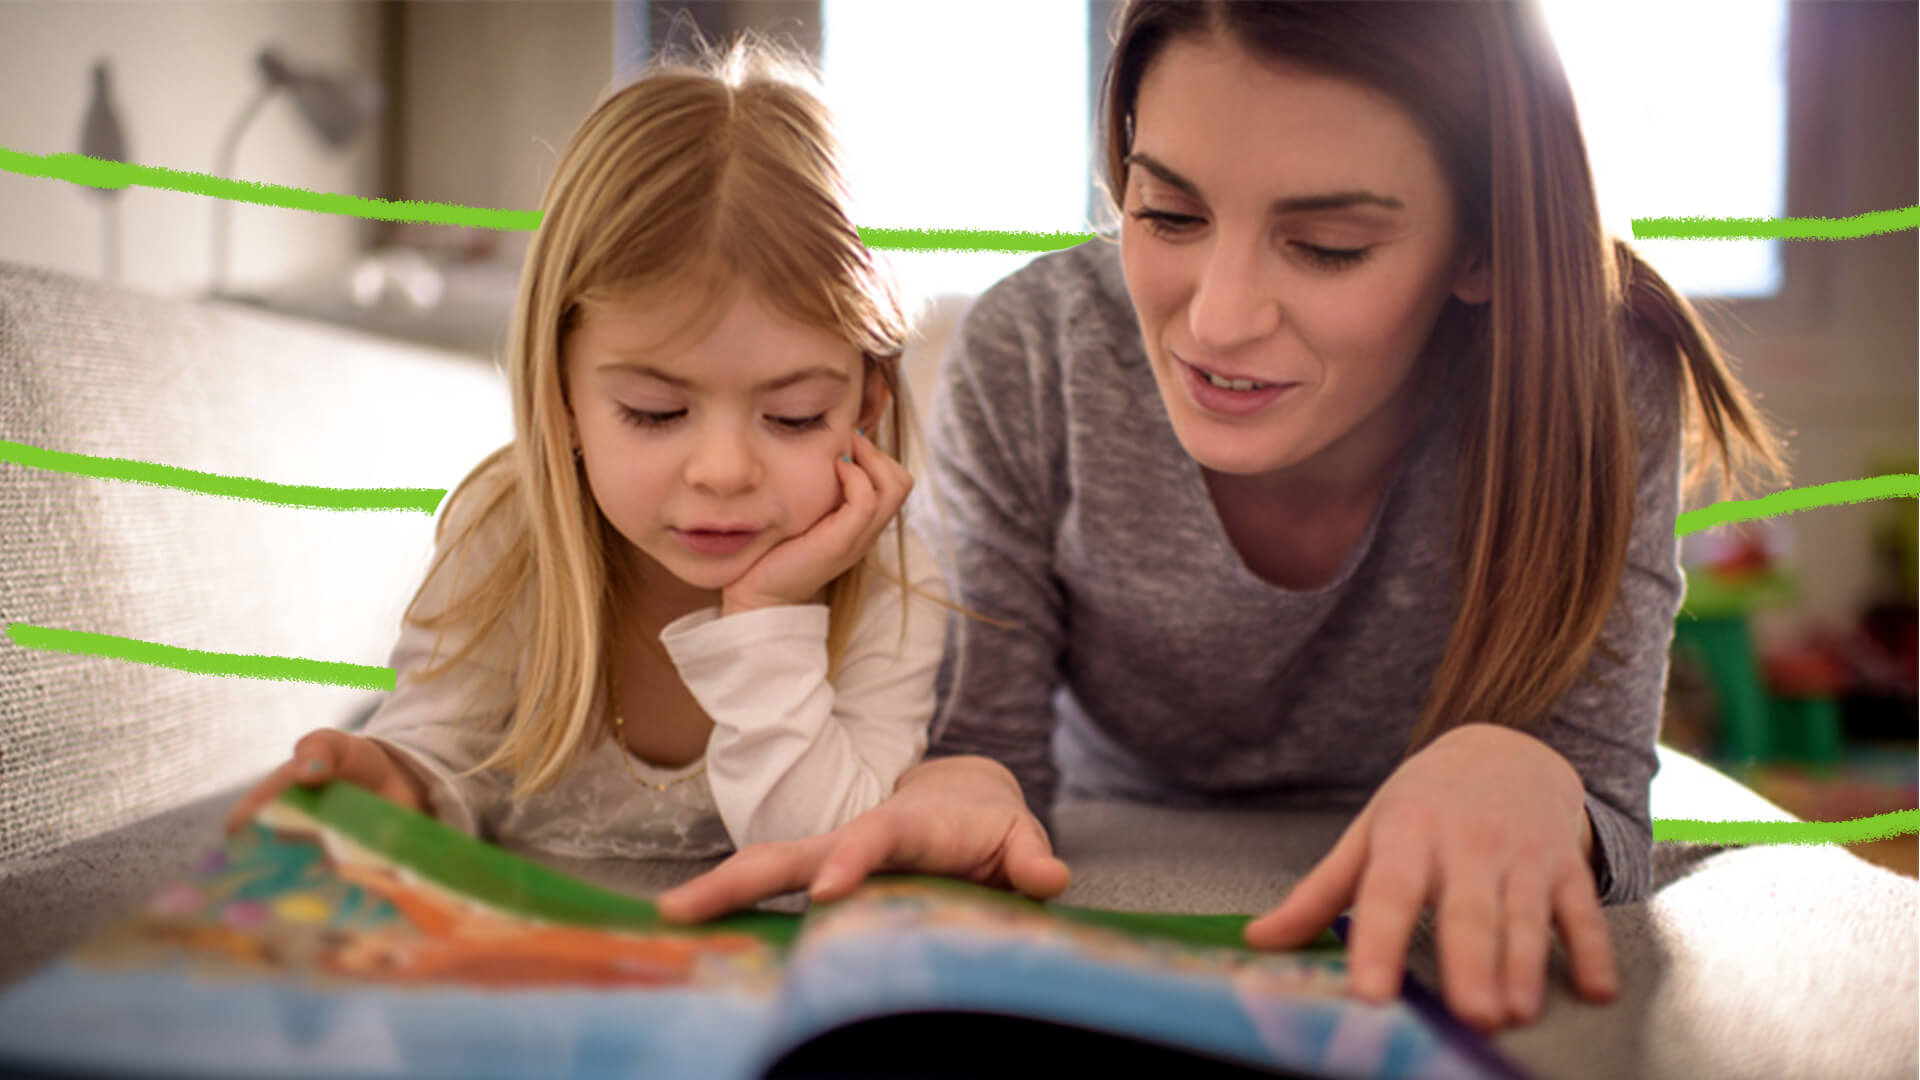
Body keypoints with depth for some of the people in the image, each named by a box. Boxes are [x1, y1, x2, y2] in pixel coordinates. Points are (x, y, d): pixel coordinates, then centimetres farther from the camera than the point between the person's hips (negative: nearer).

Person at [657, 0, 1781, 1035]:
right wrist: (954, 793, -36)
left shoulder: (1599, 381, -21)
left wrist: (1520, 779, -40)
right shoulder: (1027, 363, -19)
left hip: (1422, 947, 1)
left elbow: (1608, 820, -18)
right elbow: (988, 746, -13)